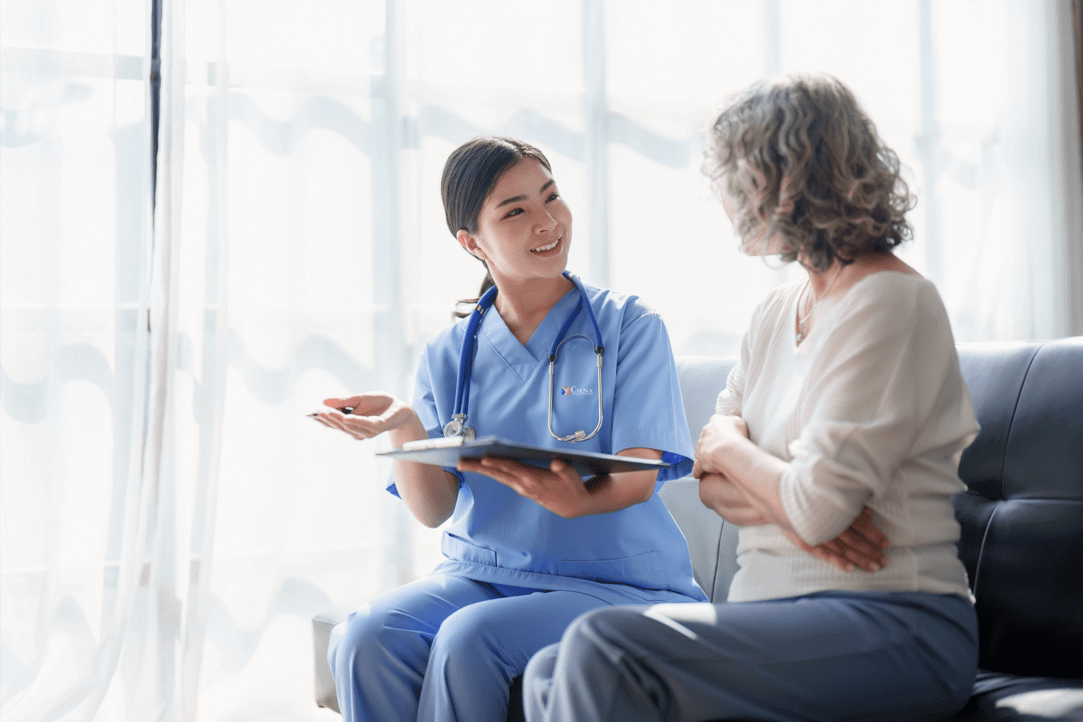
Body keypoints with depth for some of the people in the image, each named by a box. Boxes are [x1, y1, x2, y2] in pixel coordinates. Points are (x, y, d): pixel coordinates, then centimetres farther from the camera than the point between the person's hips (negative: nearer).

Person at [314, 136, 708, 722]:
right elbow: (434, 510, 3)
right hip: (479, 574, 3)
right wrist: (402, 426, -17)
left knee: (469, 638, -32)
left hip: (612, 580, -3)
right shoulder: (448, 356, 10)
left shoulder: (629, 325, 1)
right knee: (365, 637, -27)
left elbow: (639, 476, -10)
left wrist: (581, 499, -34)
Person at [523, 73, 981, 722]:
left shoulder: (893, 303, -11)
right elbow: (712, 480, 12)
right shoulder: (776, 313, 16)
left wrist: (729, 446, 1)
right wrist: (782, 509, -10)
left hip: (894, 625, -8)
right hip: (780, 609, 8)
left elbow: (816, 507, -18)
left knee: (602, 651, -25)